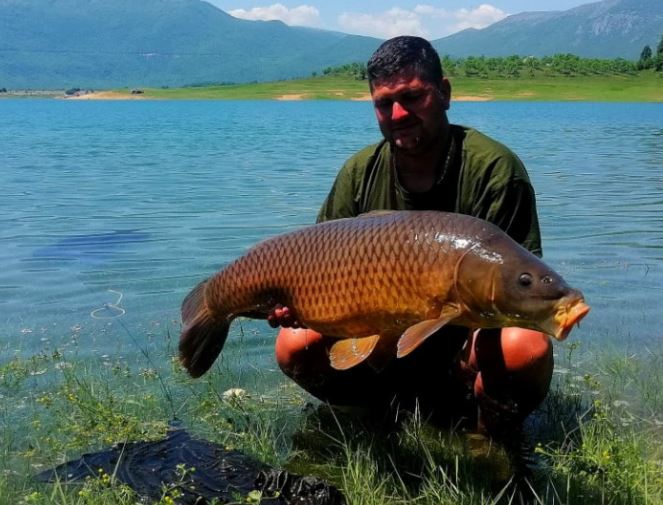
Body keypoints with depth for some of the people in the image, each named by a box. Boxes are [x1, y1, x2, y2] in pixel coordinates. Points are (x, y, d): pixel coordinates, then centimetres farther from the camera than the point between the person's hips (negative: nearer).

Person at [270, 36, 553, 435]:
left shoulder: (493, 168, -15)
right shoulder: (361, 173, -2)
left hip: (470, 341, -3)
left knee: (526, 349, -34)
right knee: (294, 348, -13)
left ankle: (493, 432, -2)